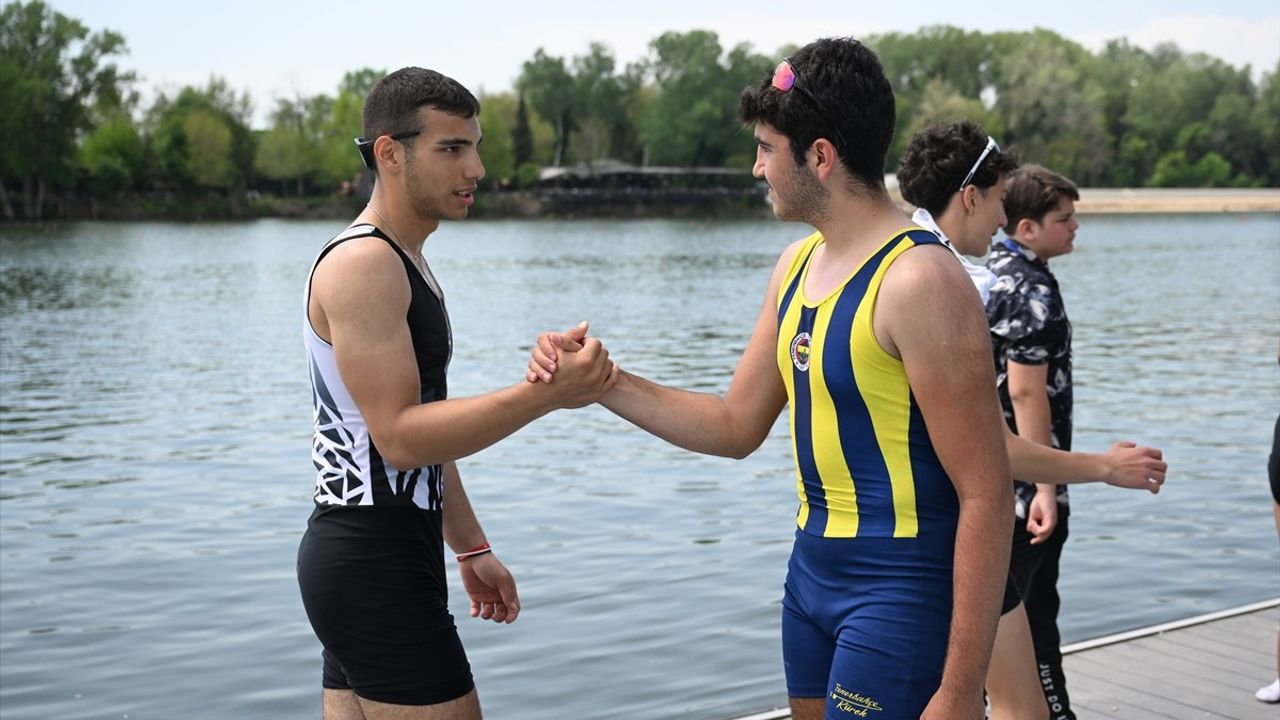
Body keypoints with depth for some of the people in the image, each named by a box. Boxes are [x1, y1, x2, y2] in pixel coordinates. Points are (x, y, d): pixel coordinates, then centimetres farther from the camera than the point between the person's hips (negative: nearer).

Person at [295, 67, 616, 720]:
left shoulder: (403, 263, 17)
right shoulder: (362, 263, -15)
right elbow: (399, 436, -23)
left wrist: (471, 548, 22)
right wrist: (547, 393, -27)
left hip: (369, 560, 10)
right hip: (373, 567, -10)